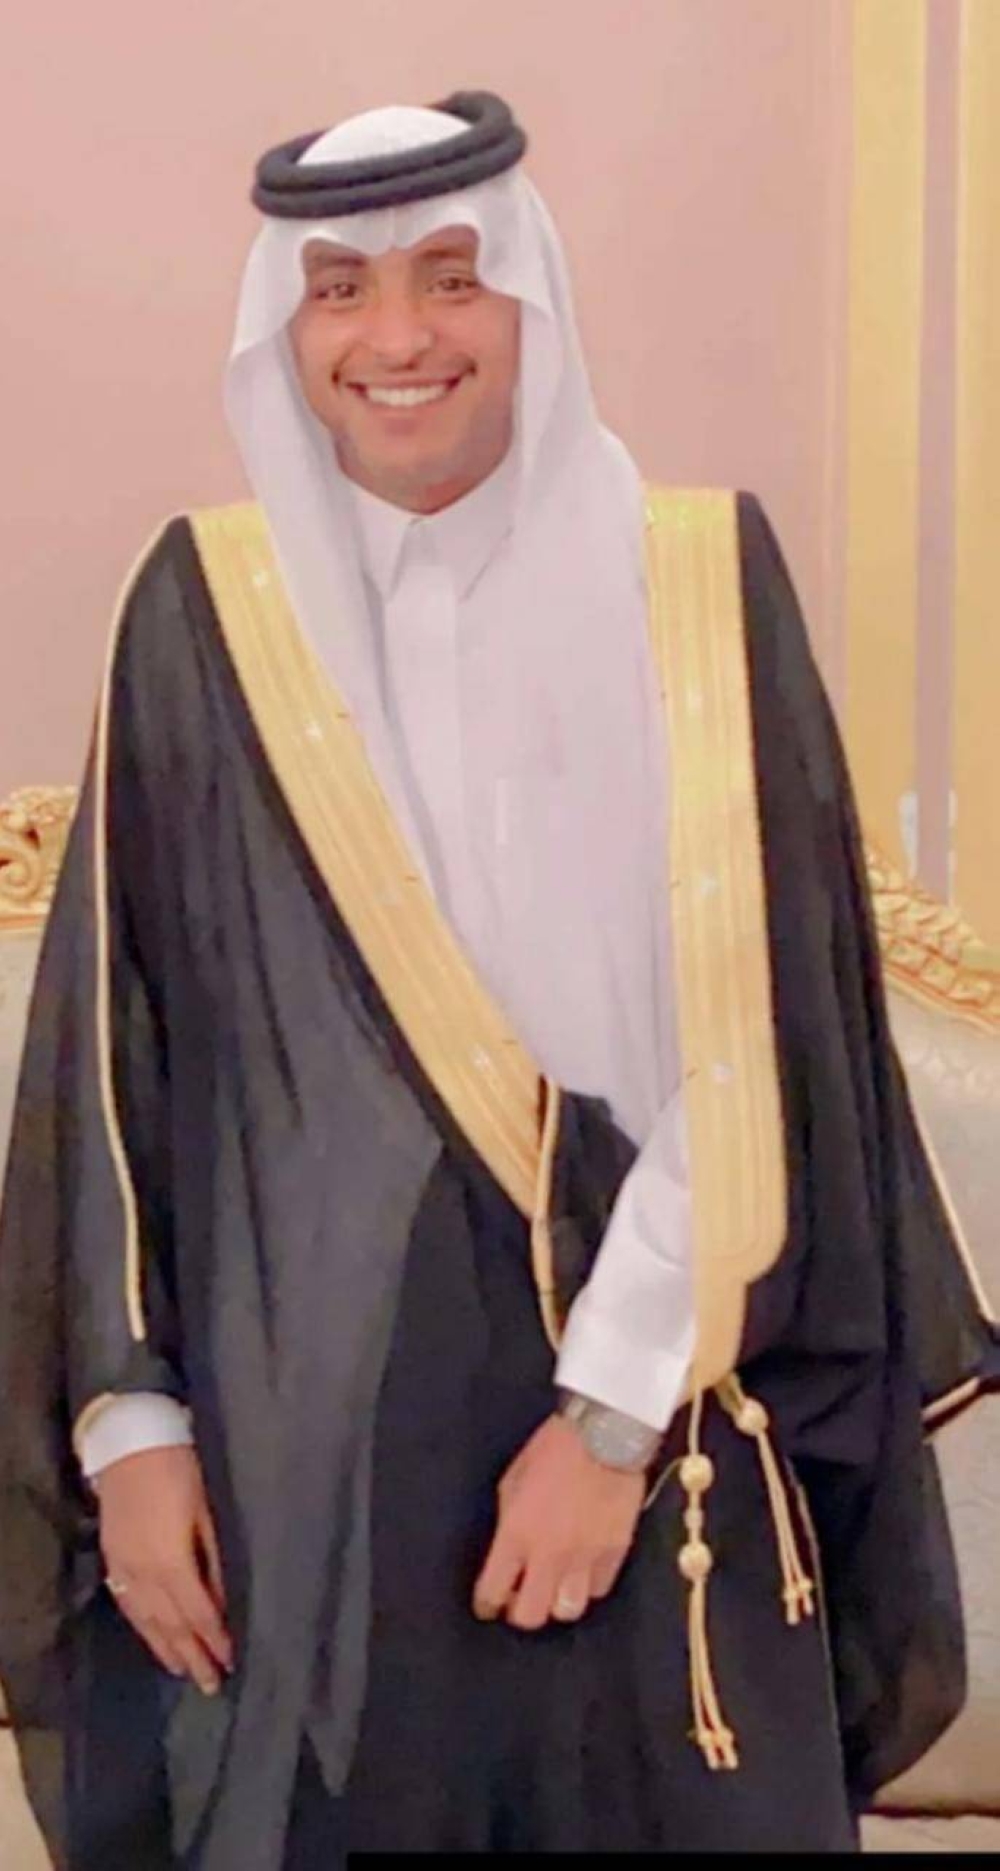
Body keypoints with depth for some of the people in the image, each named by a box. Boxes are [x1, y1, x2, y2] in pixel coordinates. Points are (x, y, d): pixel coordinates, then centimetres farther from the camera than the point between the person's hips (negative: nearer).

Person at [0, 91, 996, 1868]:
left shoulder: (698, 589, -3)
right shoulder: (204, 614, 1)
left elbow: (757, 1049, -8)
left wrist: (617, 1412, -13)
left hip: (646, 1419, -1)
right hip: (301, 1434, 1)